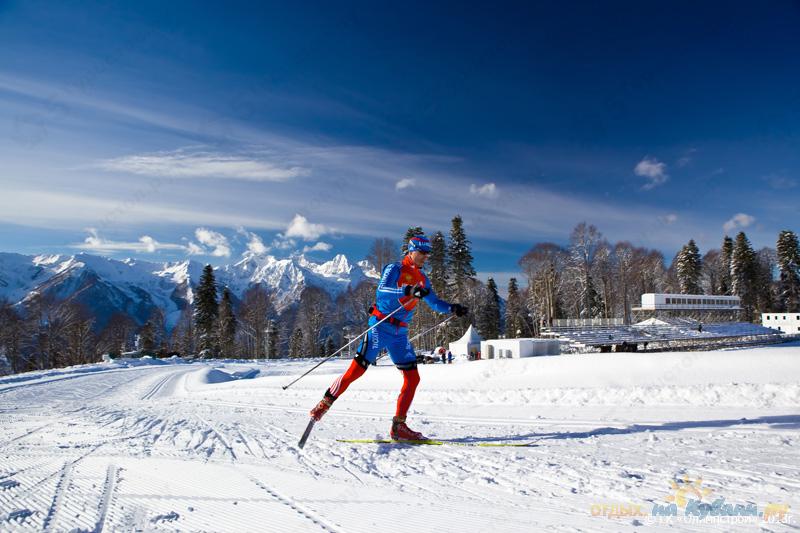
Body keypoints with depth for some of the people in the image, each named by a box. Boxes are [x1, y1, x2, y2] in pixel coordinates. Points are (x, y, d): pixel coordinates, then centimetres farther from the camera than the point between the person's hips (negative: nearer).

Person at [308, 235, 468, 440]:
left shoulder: (422, 278, 14)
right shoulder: (395, 268, -7)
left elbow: (433, 302, 22)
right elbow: (381, 291, -23)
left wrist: (452, 308, 5)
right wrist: (407, 291, -36)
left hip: (400, 333, 7)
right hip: (381, 326, -7)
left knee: (413, 377, -2)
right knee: (356, 369, -9)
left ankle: (398, 426, 5)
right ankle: (325, 404, 10)